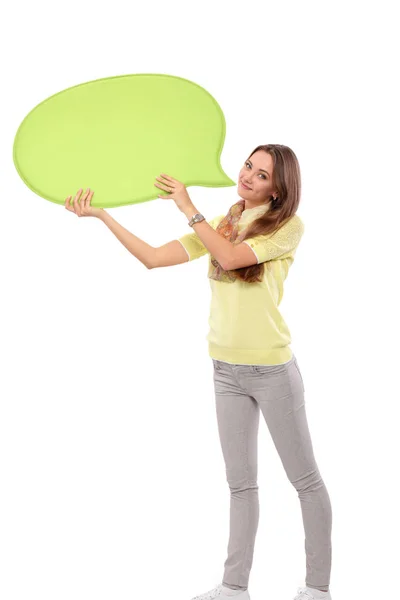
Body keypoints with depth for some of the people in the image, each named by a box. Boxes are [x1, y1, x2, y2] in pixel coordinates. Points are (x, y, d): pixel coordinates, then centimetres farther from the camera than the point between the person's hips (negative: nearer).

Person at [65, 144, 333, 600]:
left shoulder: (288, 227, -8)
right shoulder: (219, 227, 9)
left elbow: (230, 258, -23)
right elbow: (152, 258, 4)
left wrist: (188, 208, -16)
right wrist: (101, 215, -1)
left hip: (272, 369, -5)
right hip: (226, 370, 6)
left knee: (305, 480, 6)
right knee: (240, 482, 12)